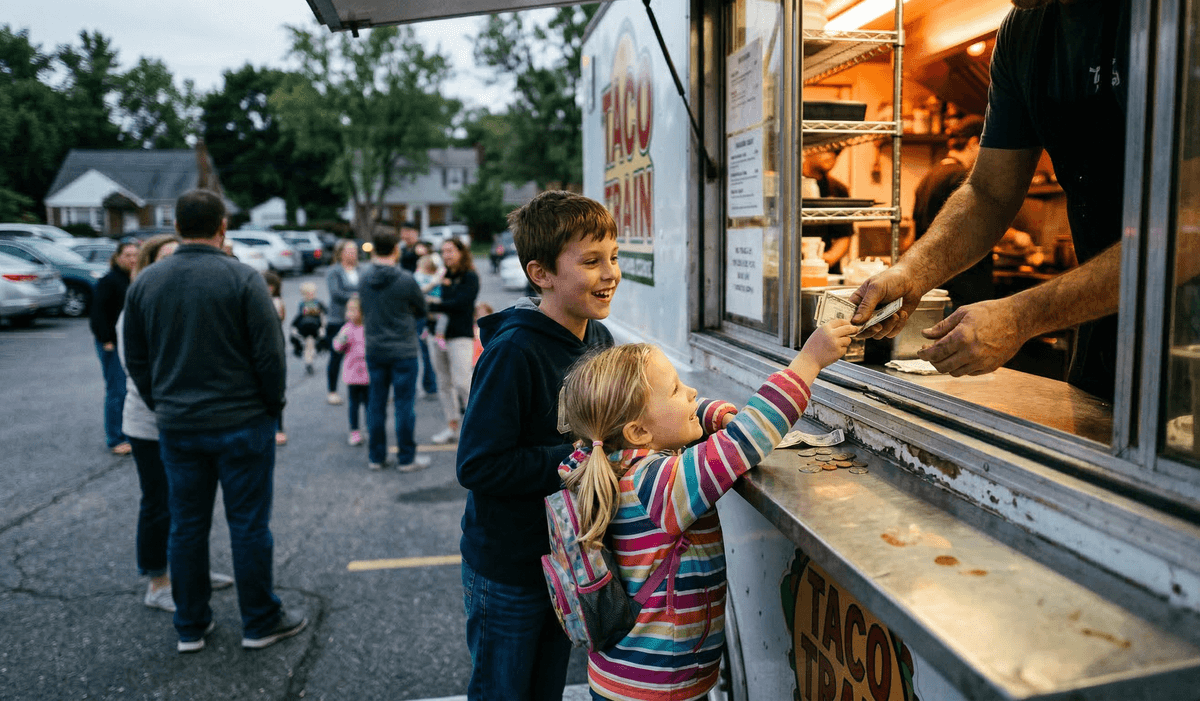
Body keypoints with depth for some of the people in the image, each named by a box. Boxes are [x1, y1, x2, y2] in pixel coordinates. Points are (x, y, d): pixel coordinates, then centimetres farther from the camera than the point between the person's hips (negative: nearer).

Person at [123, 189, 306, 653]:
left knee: (187, 526, 14)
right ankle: (260, 623, 19)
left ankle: (190, 627, 26)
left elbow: (136, 359, 9)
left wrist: (161, 406, 19)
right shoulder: (242, 278, -13)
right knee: (248, 524, 6)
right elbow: (270, 354, -13)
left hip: (176, 427, 5)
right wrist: (273, 404, 1)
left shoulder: (145, 282, 3)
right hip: (242, 422, -4)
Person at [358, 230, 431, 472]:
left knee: (376, 404, 12)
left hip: (374, 349, 5)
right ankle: (406, 458, 12)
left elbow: (364, 309, 10)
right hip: (403, 350, -4)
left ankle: (376, 456, 21)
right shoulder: (405, 280, -15)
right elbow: (422, 309, 0)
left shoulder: (364, 279, -1)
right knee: (404, 404, 4)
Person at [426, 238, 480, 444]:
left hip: (460, 336, -7)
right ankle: (452, 427, 17)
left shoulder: (470, 277, -3)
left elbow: (458, 304, -13)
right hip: (439, 334, 7)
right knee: (445, 383, 9)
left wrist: (431, 305, -10)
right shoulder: (445, 276, 17)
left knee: (462, 382, -12)